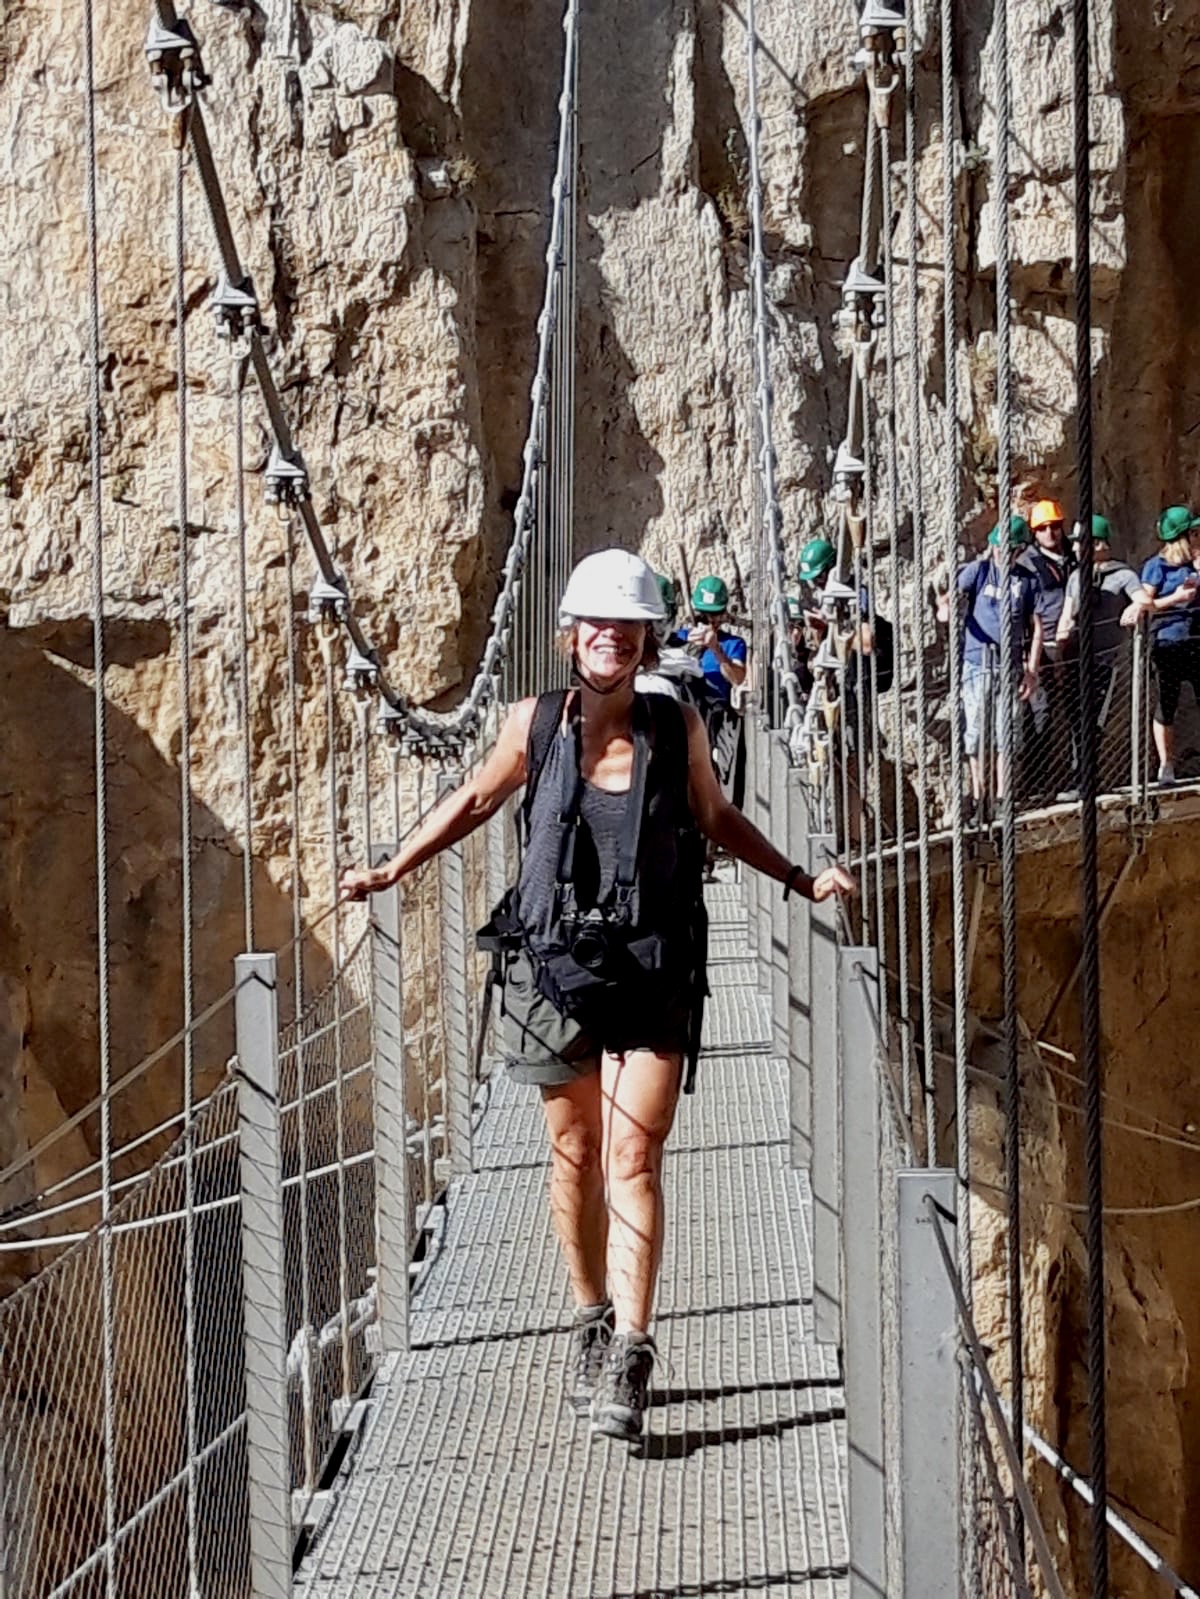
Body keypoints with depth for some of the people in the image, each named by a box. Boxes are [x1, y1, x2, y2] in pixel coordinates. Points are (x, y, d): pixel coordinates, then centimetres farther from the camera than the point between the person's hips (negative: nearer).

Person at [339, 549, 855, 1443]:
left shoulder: (679, 730, 0)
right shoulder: (536, 724, -1)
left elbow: (717, 818, 18)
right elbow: (476, 802, 15)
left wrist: (800, 880, 18)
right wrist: (392, 871, 16)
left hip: (653, 974, -1)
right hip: (556, 966, 1)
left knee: (634, 1157, -9)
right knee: (575, 1154, 9)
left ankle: (630, 1355, -13)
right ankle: (591, 1322, 26)